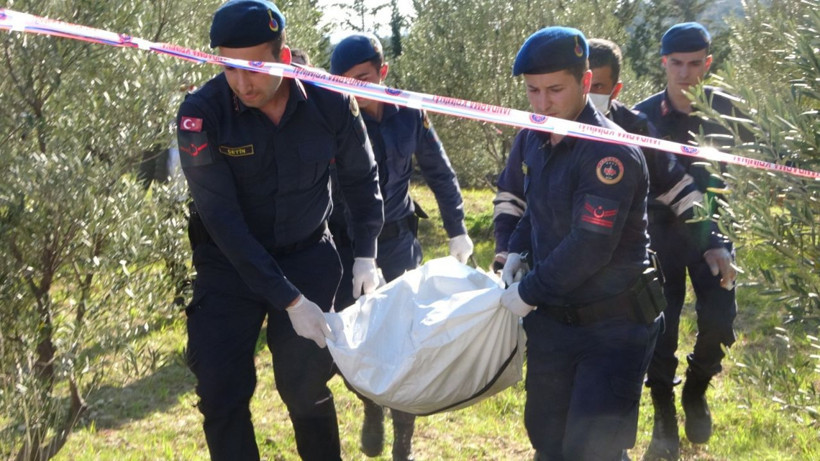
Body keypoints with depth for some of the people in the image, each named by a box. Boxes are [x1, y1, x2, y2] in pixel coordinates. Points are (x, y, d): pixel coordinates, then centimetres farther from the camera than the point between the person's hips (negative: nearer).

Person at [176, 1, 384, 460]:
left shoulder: (331, 104, -16)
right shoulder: (202, 113, -23)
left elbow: (363, 178, 4)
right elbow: (222, 219, -24)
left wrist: (366, 254, -3)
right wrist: (288, 299, -26)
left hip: (307, 257, 1)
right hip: (230, 266, -1)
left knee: (307, 386, 5)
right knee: (222, 394, -4)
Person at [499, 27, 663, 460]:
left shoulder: (611, 153, -23)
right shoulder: (531, 139, 3)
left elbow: (588, 248, -27)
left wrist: (528, 292, -16)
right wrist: (517, 250, 5)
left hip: (614, 324, -7)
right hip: (552, 318, 8)